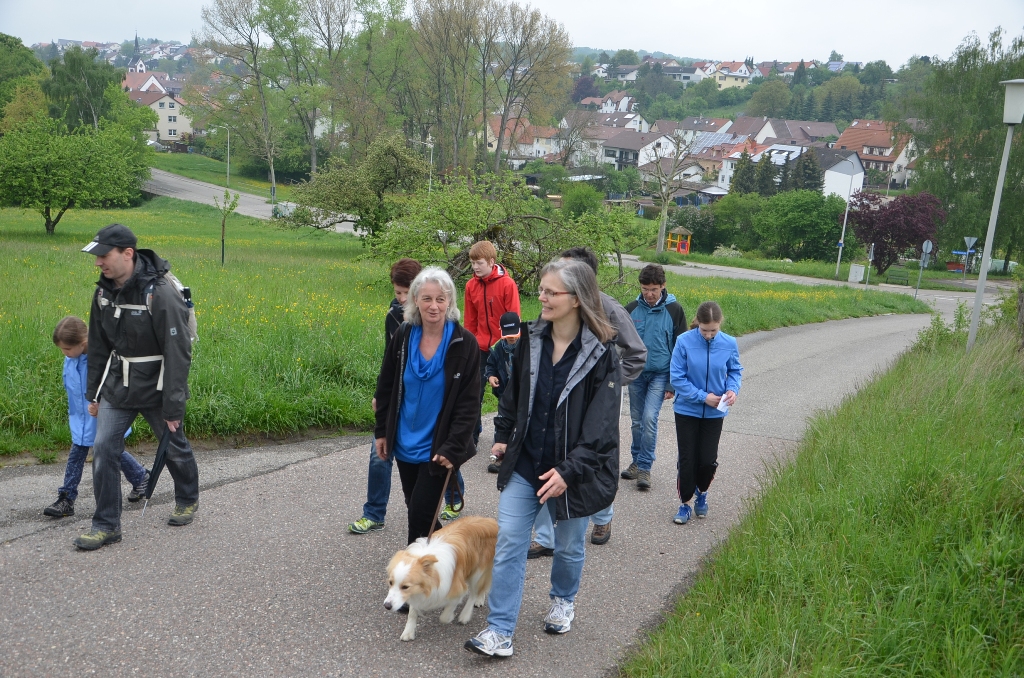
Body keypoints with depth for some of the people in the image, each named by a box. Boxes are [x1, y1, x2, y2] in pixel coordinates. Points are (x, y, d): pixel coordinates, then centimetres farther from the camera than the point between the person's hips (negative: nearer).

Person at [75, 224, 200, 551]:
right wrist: (93, 394, 13)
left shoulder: (161, 294, -23)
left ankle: (188, 500, 39)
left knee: (174, 447, 12)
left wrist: (174, 406, -20)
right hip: (117, 387, 6)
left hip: (156, 388, -5)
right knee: (103, 448, -2)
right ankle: (106, 525, 10)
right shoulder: (105, 291, 0)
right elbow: (98, 347, 11)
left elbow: (178, 354, -21)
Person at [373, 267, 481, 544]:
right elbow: (386, 387, 7)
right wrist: (382, 431, 7)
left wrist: (453, 448, -16)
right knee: (415, 508, 17)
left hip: (437, 448, -4)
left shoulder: (464, 343, -14)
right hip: (405, 443, 5)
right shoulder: (403, 336, -4)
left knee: (421, 515, -4)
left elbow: (469, 403, -13)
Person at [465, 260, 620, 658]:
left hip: (573, 471, -3)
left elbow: (601, 425, -18)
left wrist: (568, 471, -23)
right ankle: (500, 632, 6)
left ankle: (563, 600, 46)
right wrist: (502, 435, 10)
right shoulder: (531, 340, -1)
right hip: (524, 464, 4)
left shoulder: (601, 355, -16)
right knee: (508, 541, -2)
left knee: (569, 545, 16)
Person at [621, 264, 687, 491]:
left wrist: (673, 383, -5)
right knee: (637, 420, 10)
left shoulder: (674, 310, -5)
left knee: (649, 418, -13)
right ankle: (637, 462, 25)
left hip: (660, 374, -3)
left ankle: (645, 467, -3)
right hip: (636, 373, 3)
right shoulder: (631, 309, 1)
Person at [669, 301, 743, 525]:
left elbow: (735, 371, 5)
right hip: (687, 410, -1)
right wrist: (703, 397, -17)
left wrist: (733, 389, -15)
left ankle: (702, 492, 36)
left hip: (714, 413, 2)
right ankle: (685, 503, 24)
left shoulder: (729, 344, -11)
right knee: (687, 460, 5)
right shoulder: (684, 341, -17)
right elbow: (677, 378, -13)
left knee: (708, 460, 5)